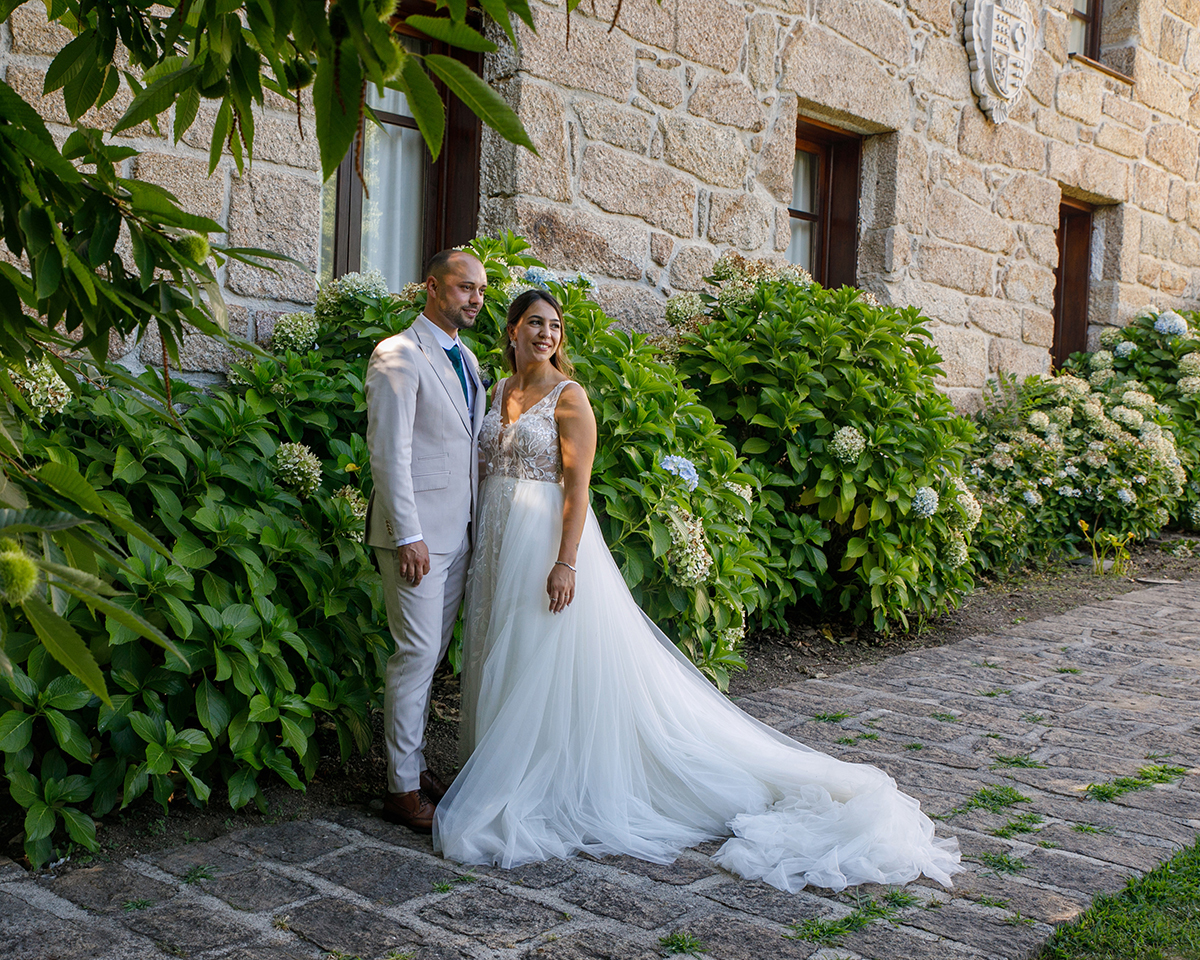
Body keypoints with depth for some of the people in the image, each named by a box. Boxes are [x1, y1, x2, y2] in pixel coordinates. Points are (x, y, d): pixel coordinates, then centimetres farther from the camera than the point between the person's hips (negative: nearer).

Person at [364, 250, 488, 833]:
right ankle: (403, 790, 7)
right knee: (417, 654, -4)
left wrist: (476, 522, 14)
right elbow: (389, 453, -16)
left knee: (431, 653, 14)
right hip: (418, 534, -8)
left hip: (458, 532, 8)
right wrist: (408, 536, -19)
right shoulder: (398, 357, -10)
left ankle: (416, 764, 25)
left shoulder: (466, 359, 16)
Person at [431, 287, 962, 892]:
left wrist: (566, 562, -23)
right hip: (500, 543, 7)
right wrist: (484, 554, 14)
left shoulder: (568, 397, -8)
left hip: (548, 538, -7)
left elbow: (576, 485, -15)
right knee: (506, 666, 11)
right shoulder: (499, 392, 12)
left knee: (551, 667, -3)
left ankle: (559, 788, 8)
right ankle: (512, 778, 24)